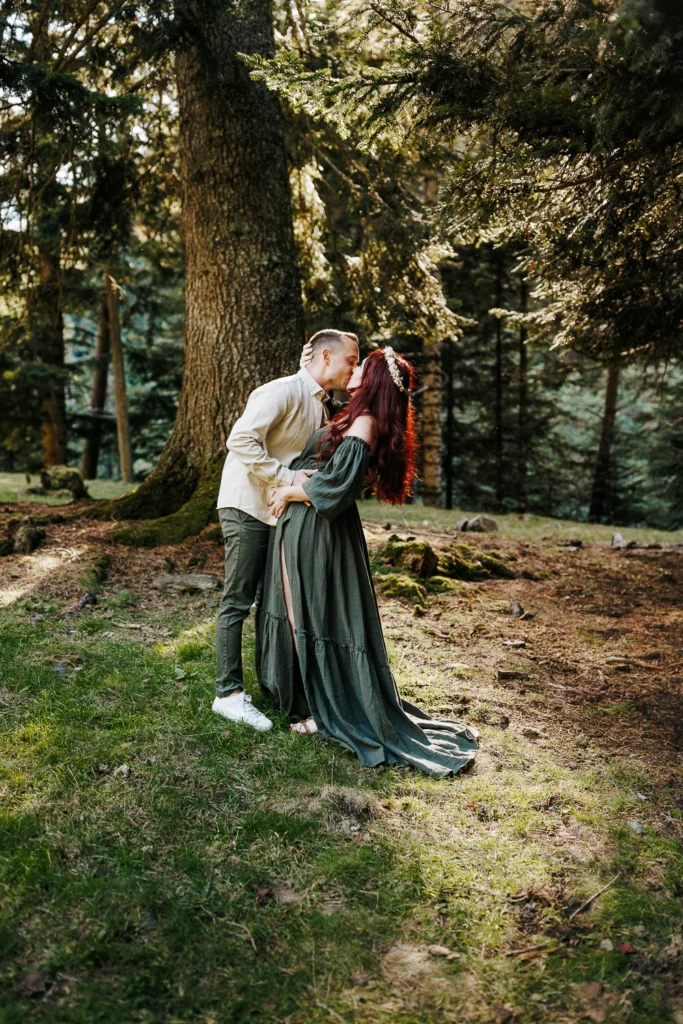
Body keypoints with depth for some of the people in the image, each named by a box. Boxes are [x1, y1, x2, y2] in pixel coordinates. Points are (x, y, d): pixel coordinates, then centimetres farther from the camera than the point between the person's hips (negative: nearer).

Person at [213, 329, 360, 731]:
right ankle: (229, 694, 3)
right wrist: (287, 477, -26)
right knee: (238, 601, -4)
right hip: (248, 507, -9)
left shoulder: (324, 405, 12)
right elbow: (241, 439, -25)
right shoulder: (284, 392, -16)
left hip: (282, 512, 9)